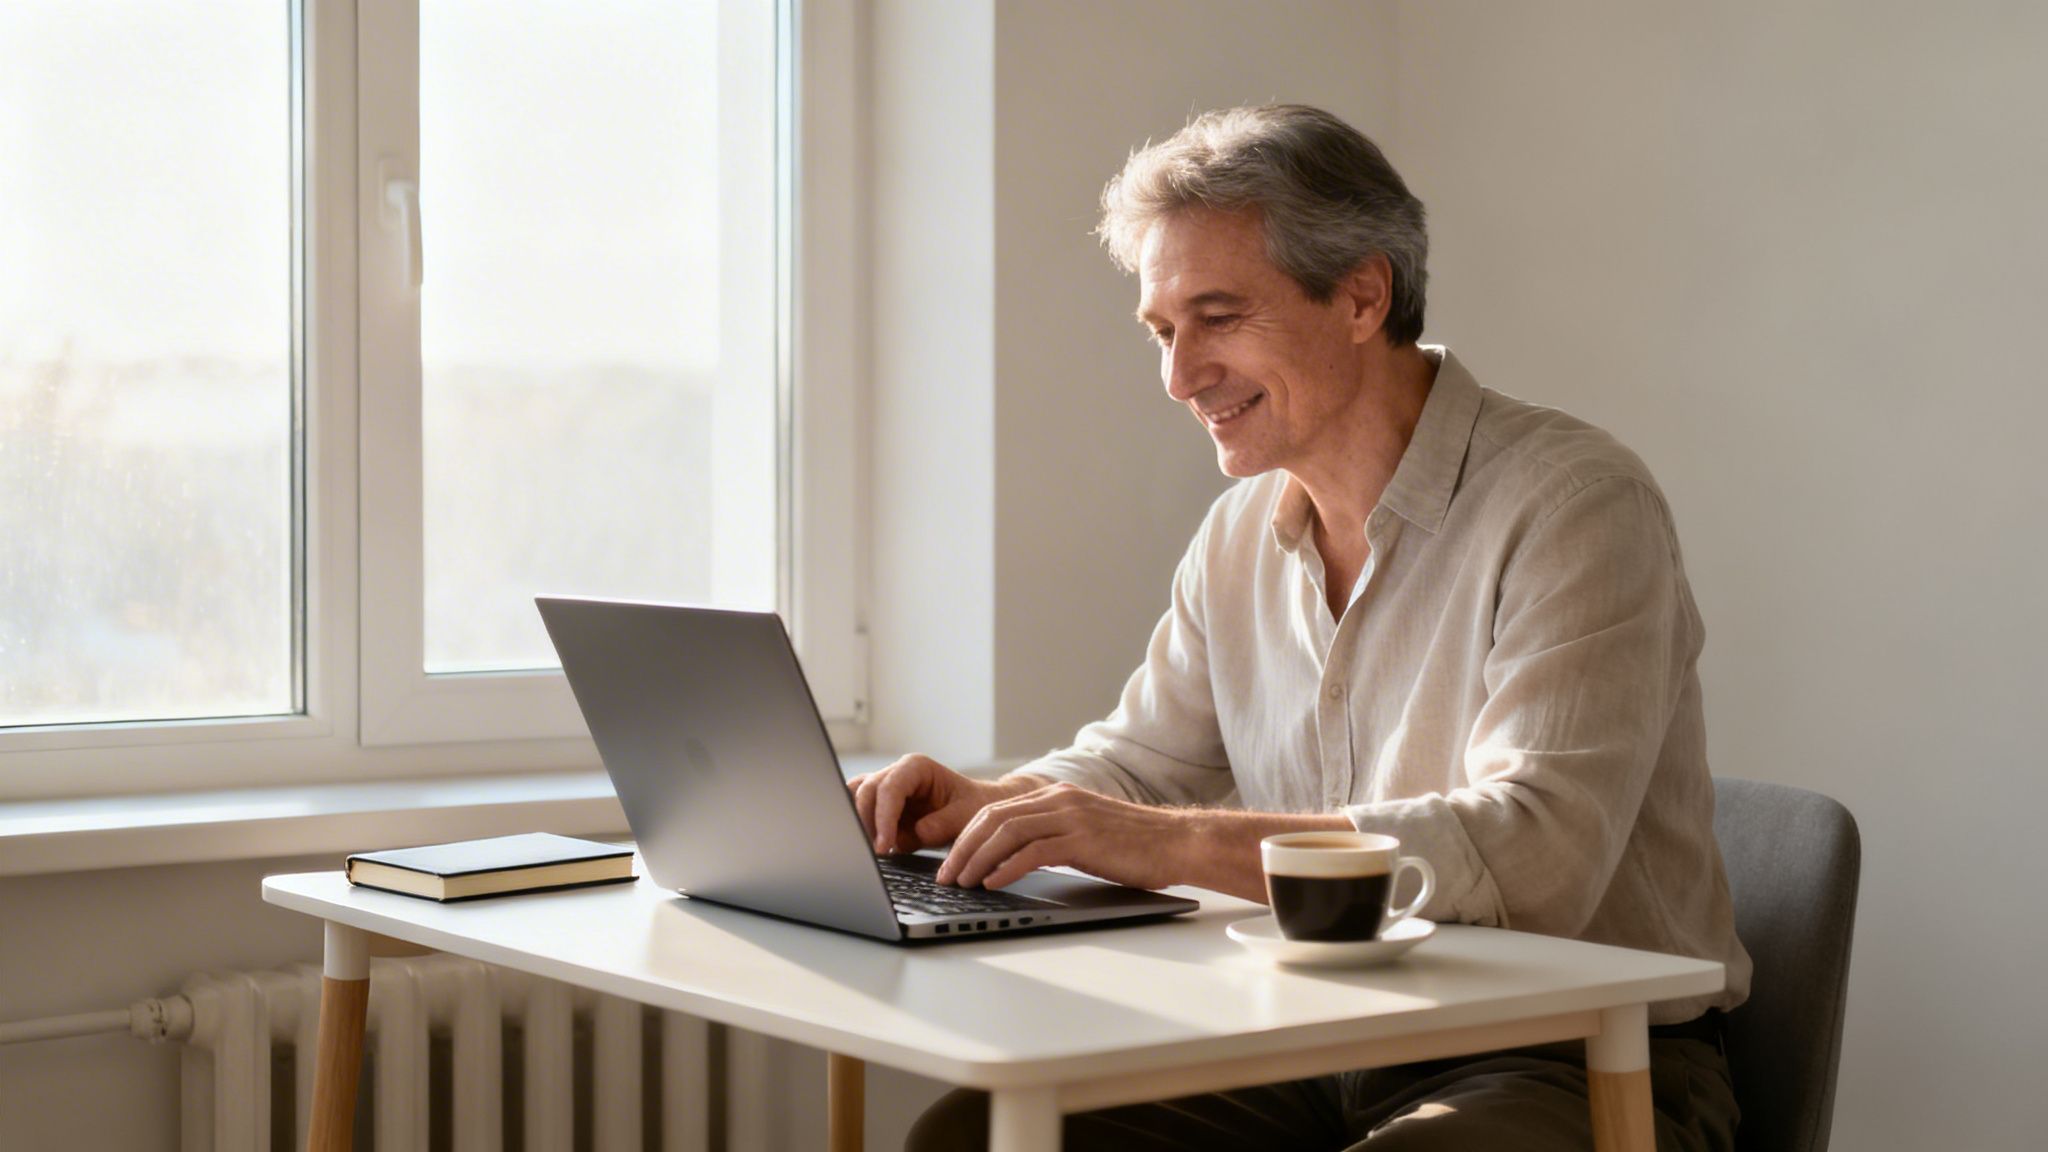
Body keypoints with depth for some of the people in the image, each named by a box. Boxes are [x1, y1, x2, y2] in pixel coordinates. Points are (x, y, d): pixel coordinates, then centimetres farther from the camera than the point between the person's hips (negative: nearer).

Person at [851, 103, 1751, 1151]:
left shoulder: (1576, 505, -15)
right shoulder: (1240, 534, 10)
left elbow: (1534, 854, -28)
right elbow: (1142, 760, 20)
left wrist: (1179, 843, -32)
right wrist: (984, 806, -3)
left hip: (1588, 1065, -6)